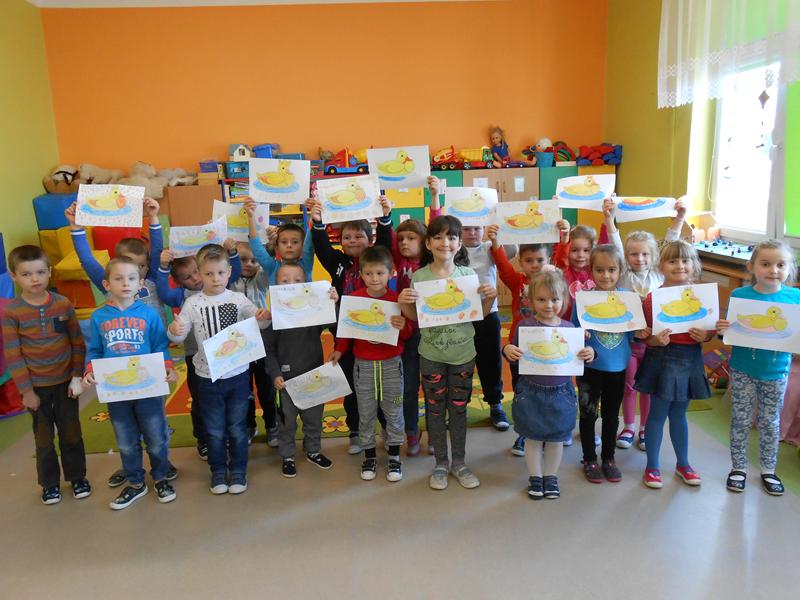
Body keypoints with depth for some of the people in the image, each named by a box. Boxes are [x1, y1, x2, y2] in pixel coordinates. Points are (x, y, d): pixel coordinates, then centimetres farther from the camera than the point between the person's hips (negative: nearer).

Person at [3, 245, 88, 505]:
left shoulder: (63, 304, -7)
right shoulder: (10, 311, -11)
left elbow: (78, 343, 0)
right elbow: (12, 354, -9)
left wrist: (77, 376, -5)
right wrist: (26, 390, -10)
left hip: (65, 382, 1)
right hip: (37, 385, -1)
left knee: (71, 433, 13)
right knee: (44, 437, 12)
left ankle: (77, 477, 31)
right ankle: (50, 483, 31)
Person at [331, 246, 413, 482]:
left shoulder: (397, 299, -5)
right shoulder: (354, 298, -4)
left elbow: (407, 334, -1)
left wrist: (404, 327, -22)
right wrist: (339, 349, -2)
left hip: (391, 364, 0)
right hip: (363, 364, 1)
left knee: (393, 411, 8)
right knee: (366, 413, 9)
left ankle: (394, 456, 23)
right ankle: (369, 455, 25)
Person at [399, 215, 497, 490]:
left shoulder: (468, 274, -5)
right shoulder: (419, 276, -8)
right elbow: (415, 318, 0)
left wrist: (490, 298, -15)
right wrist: (403, 303, -19)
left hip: (462, 354, 1)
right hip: (431, 355, 0)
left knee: (458, 409, 13)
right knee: (435, 409, 11)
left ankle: (459, 462, 30)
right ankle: (441, 463, 28)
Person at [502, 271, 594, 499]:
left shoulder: (569, 327, -3)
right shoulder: (525, 325, -9)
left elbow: (577, 357, 6)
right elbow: (514, 355, -3)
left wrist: (589, 354, -14)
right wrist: (508, 349, -25)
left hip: (561, 392, 2)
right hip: (531, 391, -2)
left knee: (556, 438, 16)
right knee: (533, 438, 13)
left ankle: (550, 476, 37)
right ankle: (535, 477, 33)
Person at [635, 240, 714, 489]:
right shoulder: (653, 297, -10)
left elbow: (712, 330, 8)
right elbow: (646, 336, -5)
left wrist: (705, 336, -13)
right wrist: (656, 339, -26)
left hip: (690, 359, 3)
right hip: (662, 359, -3)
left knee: (678, 414, 18)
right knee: (657, 414, 6)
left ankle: (683, 464, 34)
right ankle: (652, 466, 21)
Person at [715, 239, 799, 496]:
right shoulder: (739, 295, -10)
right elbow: (729, 334, -2)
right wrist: (722, 330, -24)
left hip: (776, 372, 1)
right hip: (742, 370, -1)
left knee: (770, 422, 15)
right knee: (740, 420, 9)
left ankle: (768, 470, 33)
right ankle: (738, 467, 27)